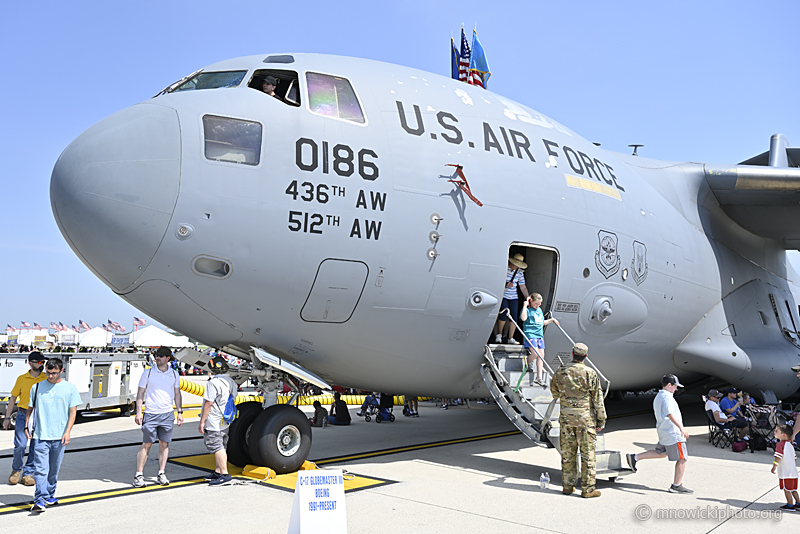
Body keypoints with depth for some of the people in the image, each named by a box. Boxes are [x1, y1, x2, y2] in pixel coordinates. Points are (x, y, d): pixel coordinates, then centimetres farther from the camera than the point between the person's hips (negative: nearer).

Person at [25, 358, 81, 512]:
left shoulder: (70, 388, 1)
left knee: (54, 469, 11)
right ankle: (40, 500, -8)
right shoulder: (37, 387, 4)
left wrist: (67, 432, -7)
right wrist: (27, 426, 6)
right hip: (40, 436, -1)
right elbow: (30, 408, 14)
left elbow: (73, 411, 1)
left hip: (59, 437, 1)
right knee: (41, 469, -9)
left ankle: (50, 495, 27)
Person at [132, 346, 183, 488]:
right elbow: (140, 393, 2)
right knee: (146, 444, -1)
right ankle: (139, 475, 8)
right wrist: (138, 412, -5)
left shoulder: (174, 374, 6)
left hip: (167, 414, 2)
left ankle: (161, 474, 14)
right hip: (150, 414, -2)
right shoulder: (148, 373, -1)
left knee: (164, 444, 5)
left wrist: (180, 412, 8)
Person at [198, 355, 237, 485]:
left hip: (213, 423, -9)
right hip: (225, 422, 9)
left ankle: (225, 475, -5)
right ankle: (217, 472, 26)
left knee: (217, 447, -5)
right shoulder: (230, 381, 8)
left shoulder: (213, 383, -19)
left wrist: (202, 421, -14)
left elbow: (209, 403, -20)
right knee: (220, 447, 16)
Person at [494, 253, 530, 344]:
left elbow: (523, 287, 9)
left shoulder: (519, 272, 5)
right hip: (502, 295, -4)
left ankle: (510, 338, 7)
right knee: (504, 314, -18)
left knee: (514, 316, -3)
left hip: (513, 297, 5)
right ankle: (499, 334, 3)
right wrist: (506, 284, -21)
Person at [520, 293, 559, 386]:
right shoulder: (527, 310, -3)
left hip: (540, 335, 8)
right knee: (535, 353, -23)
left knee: (541, 355, 1)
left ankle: (538, 377, 6)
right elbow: (523, 318, -26)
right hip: (530, 334, -7)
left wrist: (551, 320, 22)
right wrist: (525, 305, -19)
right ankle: (528, 364, 12)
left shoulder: (539, 310, 21)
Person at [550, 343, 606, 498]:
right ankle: (587, 489, 7)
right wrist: (601, 421, 2)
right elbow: (598, 399, -6)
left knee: (567, 453, 11)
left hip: (566, 417, 3)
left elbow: (554, 393, 15)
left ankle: (567, 486, 18)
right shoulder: (590, 374, -10)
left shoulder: (560, 372, 0)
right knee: (587, 454, 4)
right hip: (585, 417, -3)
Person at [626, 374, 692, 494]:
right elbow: (670, 414, -29)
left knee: (661, 453, 21)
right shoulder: (667, 397, -16)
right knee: (682, 458, -1)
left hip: (664, 432, 10)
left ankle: (635, 457, 14)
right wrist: (681, 428, -35)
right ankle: (677, 485, 4)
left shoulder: (658, 397, 16)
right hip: (673, 433, -10)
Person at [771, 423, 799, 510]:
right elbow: (795, 458, 20)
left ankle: (790, 505, 8)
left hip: (785, 473, -9)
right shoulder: (790, 444, 12)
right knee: (793, 489, 18)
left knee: (787, 489, 2)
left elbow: (778, 457, -20)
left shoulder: (780, 444, -15)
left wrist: (774, 467, -14)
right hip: (793, 472, 9)